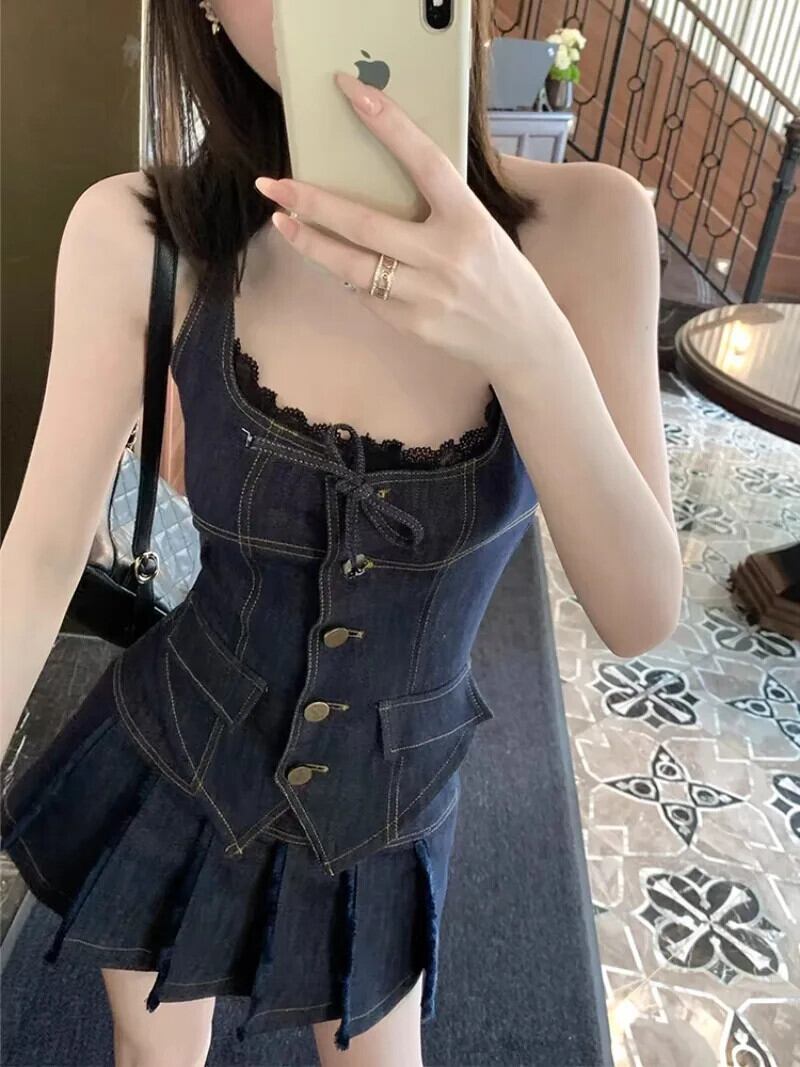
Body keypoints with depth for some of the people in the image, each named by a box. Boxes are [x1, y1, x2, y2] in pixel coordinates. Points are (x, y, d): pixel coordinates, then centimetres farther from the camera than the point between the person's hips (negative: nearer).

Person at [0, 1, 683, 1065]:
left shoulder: (584, 223, -19)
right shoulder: (136, 235, -20)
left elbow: (640, 615, -20)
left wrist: (531, 345, -37)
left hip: (388, 802, 1)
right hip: (170, 764, 1)